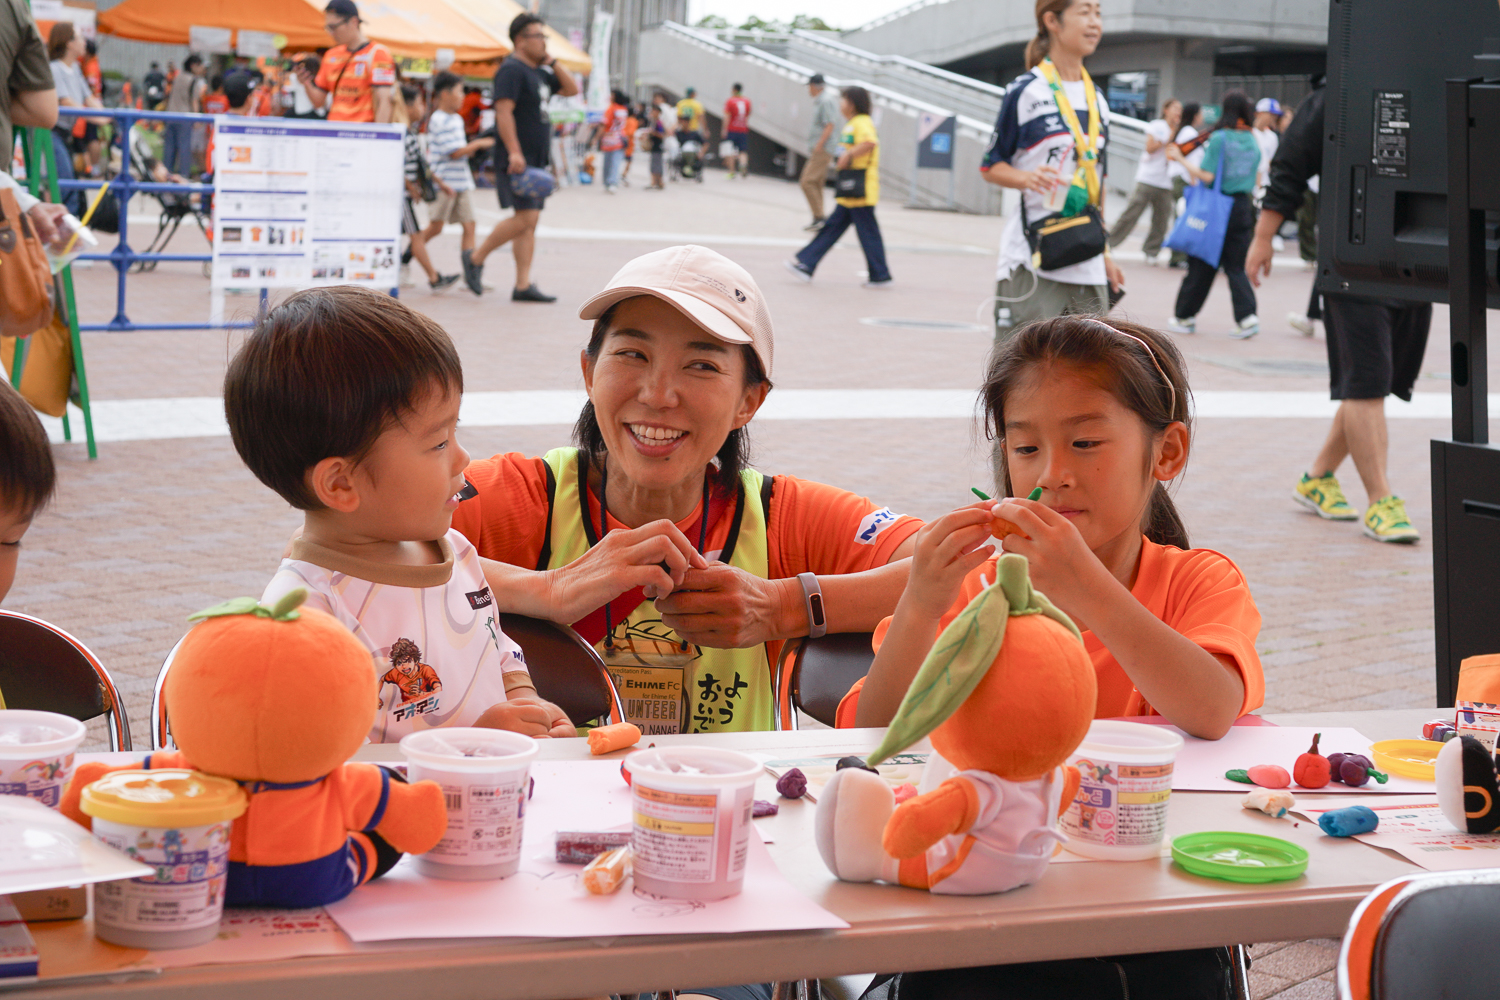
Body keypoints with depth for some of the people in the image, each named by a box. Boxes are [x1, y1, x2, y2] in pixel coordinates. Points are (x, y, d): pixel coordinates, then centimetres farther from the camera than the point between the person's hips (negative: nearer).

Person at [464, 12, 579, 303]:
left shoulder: (539, 73, 18)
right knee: (525, 217, -15)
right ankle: (476, 258, 0)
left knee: (529, 222, 6)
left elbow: (571, 90, 22)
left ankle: (523, 285, 5)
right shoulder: (512, 70, -11)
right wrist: (514, 153, -26)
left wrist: (553, 61, 9)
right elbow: (504, 112, -19)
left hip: (536, 159, 10)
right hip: (517, 159, -9)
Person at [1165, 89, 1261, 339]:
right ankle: (1247, 316, -8)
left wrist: (1181, 159, -7)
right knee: (1235, 266, 8)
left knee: (1201, 265, 6)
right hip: (1243, 207, 4)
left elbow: (1207, 176, -16)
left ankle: (1184, 316, 16)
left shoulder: (1219, 138, -11)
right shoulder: (1253, 141, 5)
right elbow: (1254, 180, 11)